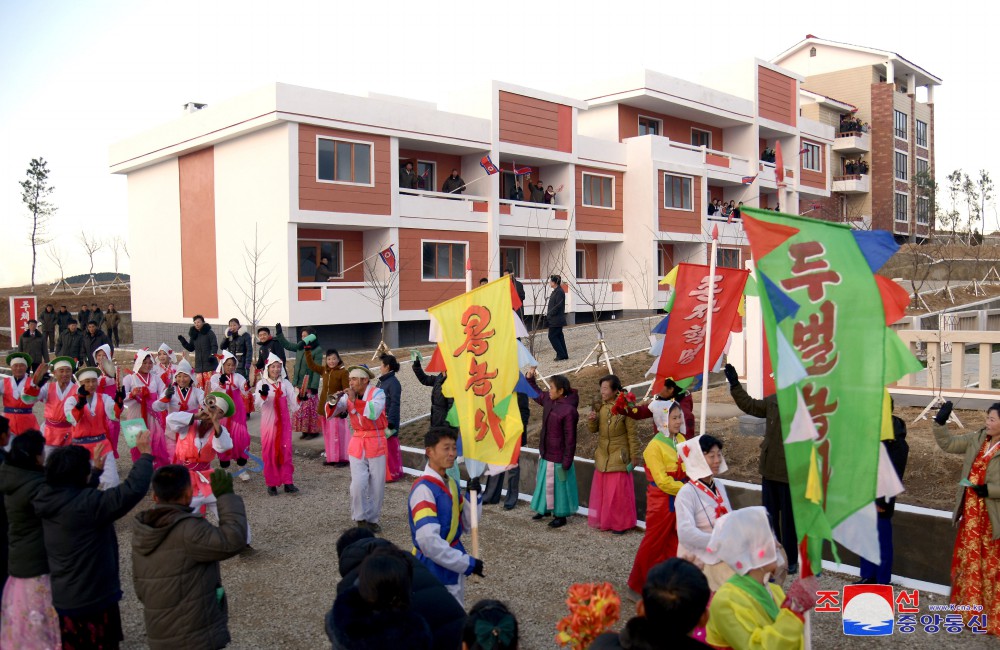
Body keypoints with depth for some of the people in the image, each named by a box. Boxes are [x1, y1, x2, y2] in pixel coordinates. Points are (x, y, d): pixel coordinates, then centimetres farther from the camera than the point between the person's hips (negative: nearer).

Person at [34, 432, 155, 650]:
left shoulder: (50, 499, -2)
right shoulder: (87, 504, -28)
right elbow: (132, 490, -35)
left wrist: (98, 469, 31)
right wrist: (145, 454, -23)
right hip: (94, 600, -8)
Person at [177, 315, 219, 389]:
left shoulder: (209, 333, -1)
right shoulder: (194, 335, 15)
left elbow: (214, 346, -7)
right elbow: (191, 348, 18)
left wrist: (212, 354, -24)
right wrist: (183, 341, 5)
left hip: (209, 363, -5)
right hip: (199, 364, 5)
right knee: (199, 386, 2)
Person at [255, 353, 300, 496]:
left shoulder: (285, 383, 5)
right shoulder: (262, 383, -3)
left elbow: (293, 402, 1)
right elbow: (258, 404, -17)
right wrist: (263, 395, -38)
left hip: (284, 422, 2)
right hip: (269, 423, -2)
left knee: (286, 451, 2)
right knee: (270, 452, 1)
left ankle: (287, 482, 7)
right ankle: (271, 483, 10)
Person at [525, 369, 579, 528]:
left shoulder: (569, 410, -26)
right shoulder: (549, 400, -2)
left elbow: (570, 438, -23)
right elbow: (536, 393, 21)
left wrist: (567, 461, -20)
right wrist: (529, 378, 5)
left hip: (558, 457, -8)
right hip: (545, 453, 8)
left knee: (558, 486, 8)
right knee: (544, 482, 23)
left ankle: (561, 516, 25)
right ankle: (545, 509, 42)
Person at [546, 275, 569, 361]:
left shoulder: (559, 292, -17)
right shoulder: (555, 291, 14)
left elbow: (558, 306, -21)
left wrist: (549, 314, -14)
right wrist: (548, 314, 10)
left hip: (556, 319, -10)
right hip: (555, 319, 10)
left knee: (552, 336, -7)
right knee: (559, 336, 12)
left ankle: (561, 355, -3)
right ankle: (564, 355, 17)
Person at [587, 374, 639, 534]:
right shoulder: (599, 406, 2)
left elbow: (632, 434, -10)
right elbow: (593, 430, 7)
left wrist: (634, 456, -8)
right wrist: (591, 420, -15)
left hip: (619, 457, -6)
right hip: (602, 456, 6)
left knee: (618, 492, 1)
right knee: (601, 490, 14)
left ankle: (621, 524, 14)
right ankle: (604, 521, 27)